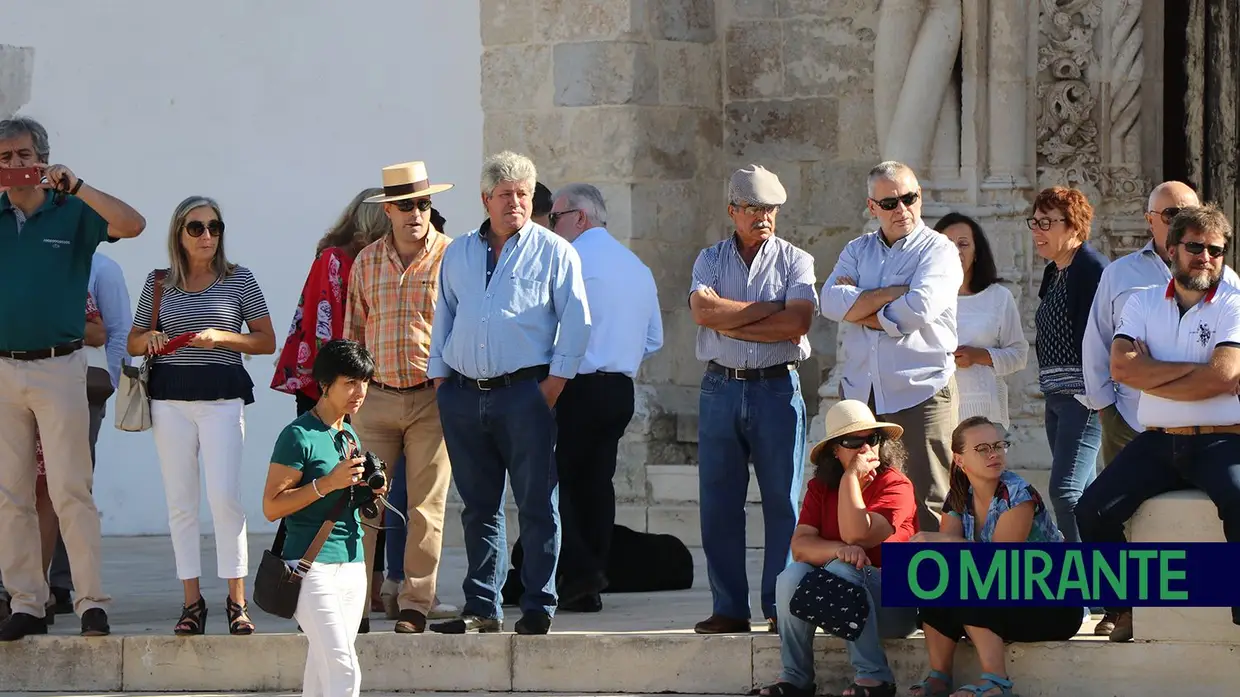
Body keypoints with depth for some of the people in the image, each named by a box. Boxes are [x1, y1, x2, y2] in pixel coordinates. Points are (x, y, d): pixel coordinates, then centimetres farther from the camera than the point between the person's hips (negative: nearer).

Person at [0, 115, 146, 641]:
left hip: (58, 366, -3)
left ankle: (92, 603, -5)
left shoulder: (72, 213, 2)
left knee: (70, 489, -7)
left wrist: (75, 186, -18)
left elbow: (132, 224, -11)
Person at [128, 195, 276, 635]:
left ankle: (237, 599, -3)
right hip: (170, 397, 3)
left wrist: (222, 337, -10)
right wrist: (149, 339, -6)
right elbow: (133, 343, 17)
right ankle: (191, 600, 10)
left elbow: (266, 341, 5)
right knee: (180, 502, 3)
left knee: (225, 497, -10)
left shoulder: (238, 280, 4)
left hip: (221, 396, -2)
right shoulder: (159, 283, 9)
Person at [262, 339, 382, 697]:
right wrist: (328, 483, -19)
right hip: (311, 565, -8)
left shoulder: (350, 436, 16)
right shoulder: (298, 436, -9)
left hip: (352, 566, 8)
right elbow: (272, 506, -12)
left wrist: (368, 493, 6)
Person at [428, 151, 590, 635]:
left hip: (524, 392, -4)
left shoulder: (553, 252, 3)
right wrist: (438, 375, 12)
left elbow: (576, 321, 0)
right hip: (463, 396, 4)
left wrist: (556, 379, -8)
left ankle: (538, 608, -1)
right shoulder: (458, 253, 16)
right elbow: (443, 318, 22)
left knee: (537, 505, -4)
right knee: (478, 507, 8)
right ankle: (481, 608, 13)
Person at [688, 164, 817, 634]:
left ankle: (782, 608, 3)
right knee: (719, 503, 1)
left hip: (777, 388, -2)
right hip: (720, 388, 2)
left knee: (783, 502, -2)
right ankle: (729, 609, 7)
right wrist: (769, 308, -9)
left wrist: (729, 323, -8)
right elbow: (703, 310, -9)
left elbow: (797, 324, -10)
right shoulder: (710, 260, 11)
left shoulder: (794, 260, 5)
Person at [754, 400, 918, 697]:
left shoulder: (896, 486, -10)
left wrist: (851, 477, -20)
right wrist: (839, 550, -29)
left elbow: (857, 535, -24)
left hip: (894, 605, -4)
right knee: (794, 575, -23)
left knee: (841, 570, -33)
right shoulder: (820, 488, 5)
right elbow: (800, 546, -10)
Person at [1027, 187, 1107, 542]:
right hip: (1056, 394, 10)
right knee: (1083, 492, 13)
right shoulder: (1054, 273, 17)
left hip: (1082, 395, -10)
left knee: (1065, 489, -17)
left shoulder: (1092, 267, -13)